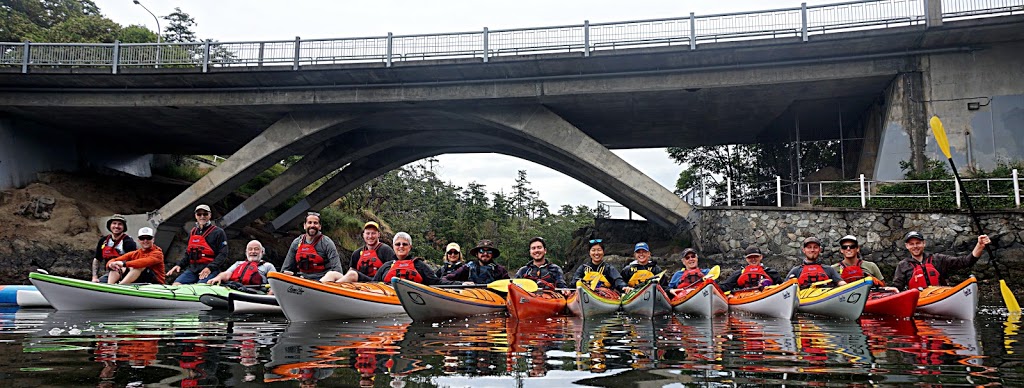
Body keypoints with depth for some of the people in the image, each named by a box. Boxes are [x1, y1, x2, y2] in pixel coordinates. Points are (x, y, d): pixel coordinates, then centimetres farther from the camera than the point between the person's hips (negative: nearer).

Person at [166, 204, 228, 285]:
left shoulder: (218, 232, 3)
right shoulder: (192, 233, 23)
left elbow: (223, 254, -5)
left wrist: (210, 268, -18)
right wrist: (179, 265, 12)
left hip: (210, 270, -6)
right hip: (192, 269, 6)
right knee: (176, 285, -15)